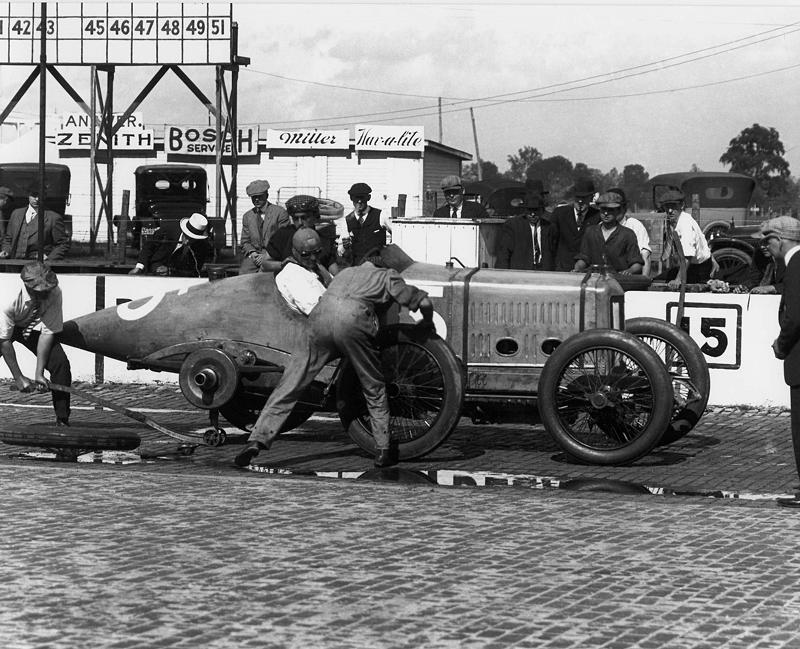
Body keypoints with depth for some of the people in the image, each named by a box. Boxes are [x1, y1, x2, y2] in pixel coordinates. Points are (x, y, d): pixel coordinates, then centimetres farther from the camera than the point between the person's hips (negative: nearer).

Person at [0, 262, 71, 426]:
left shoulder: (55, 292, -32)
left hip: (33, 328, 2)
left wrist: (39, 374, -25)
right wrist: (19, 378, -27)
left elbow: (47, 332, -24)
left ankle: (62, 421, -8)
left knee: (61, 363, -17)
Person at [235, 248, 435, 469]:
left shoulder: (346, 272, 40)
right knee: (374, 389, 15)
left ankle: (257, 440, -1)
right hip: (353, 319, -3)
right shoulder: (388, 276, 27)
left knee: (289, 385, 7)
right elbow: (424, 302, 23)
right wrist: (427, 324, 41)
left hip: (320, 312, 3)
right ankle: (383, 450, 16)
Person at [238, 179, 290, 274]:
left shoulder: (280, 212, 2)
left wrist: (268, 255, -11)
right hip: (253, 256, 4)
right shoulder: (247, 216, 18)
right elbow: (244, 241, 20)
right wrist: (252, 252, -3)